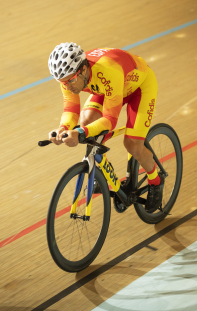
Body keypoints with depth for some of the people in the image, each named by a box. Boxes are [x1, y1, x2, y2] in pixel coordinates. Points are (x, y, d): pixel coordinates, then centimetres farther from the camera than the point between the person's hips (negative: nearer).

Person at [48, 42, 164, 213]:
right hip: (106, 87, 6)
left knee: (133, 145, -14)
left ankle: (155, 181, 17)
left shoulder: (108, 73, -46)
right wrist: (63, 128, -41)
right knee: (87, 120, -17)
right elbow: (71, 108, -18)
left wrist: (80, 133, -57)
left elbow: (110, 120, -42)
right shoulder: (68, 74, -27)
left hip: (140, 82, -6)